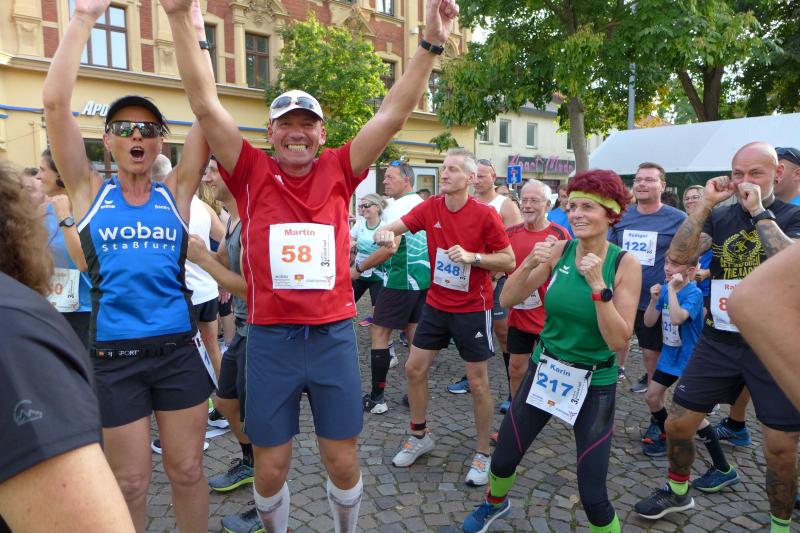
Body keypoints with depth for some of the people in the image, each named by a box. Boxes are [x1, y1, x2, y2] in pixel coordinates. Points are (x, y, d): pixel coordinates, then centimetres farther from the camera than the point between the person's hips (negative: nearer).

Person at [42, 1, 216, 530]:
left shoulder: (176, 193, 3)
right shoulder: (90, 192, 3)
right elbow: (55, 102, -6)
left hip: (179, 347, 1)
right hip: (114, 354, 0)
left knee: (188, 471, 13)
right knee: (130, 483, 12)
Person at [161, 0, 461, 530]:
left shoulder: (339, 172, 2)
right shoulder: (253, 173, 0)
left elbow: (394, 114, -2)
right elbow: (206, 104, -8)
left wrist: (431, 43, -8)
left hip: (334, 336, 1)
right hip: (269, 340, 0)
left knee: (344, 462, 14)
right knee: (271, 467, 12)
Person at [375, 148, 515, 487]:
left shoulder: (484, 215, -14)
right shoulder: (430, 208, -3)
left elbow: (509, 261, -11)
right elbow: (393, 227, -6)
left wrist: (472, 257, -26)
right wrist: (384, 232, -30)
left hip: (472, 308, -4)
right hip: (436, 304, 5)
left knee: (477, 382, 4)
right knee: (414, 368, 9)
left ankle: (483, 453, 24)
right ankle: (419, 436, 31)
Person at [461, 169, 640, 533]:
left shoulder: (625, 264, -15)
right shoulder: (559, 250, -7)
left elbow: (618, 341, -19)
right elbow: (507, 300, -8)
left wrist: (598, 285, -29)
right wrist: (529, 263, -24)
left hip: (594, 385, -3)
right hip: (544, 371, 3)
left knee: (592, 495, -3)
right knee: (503, 460, 14)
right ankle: (495, 503, 48)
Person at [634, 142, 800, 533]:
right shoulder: (720, 216, 5)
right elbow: (679, 255, -10)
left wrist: (758, 211, -20)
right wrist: (705, 205, -15)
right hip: (718, 341, 3)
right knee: (677, 424, 7)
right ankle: (677, 492, 34)